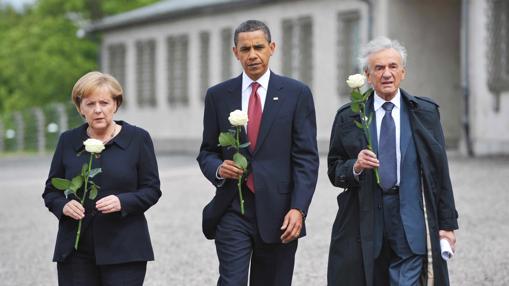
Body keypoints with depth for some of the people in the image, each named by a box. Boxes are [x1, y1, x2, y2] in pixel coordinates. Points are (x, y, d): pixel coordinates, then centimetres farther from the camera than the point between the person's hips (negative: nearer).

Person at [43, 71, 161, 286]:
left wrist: (122, 202, -16)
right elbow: (51, 190, 14)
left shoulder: (138, 139, 3)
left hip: (123, 251, -2)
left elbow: (151, 190, 2)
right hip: (76, 250, 2)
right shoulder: (68, 141, 10)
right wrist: (63, 205, -9)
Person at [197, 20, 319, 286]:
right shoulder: (218, 95, 7)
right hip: (232, 210, 0)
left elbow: (306, 157, -2)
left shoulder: (296, 93, 2)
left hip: (278, 213, 0)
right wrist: (218, 168, -10)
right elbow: (207, 152, 13)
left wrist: (298, 208, -12)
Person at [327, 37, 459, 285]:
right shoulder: (348, 118, 6)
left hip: (411, 225, -1)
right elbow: (334, 171, 9)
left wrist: (447, 223, 3)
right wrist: (355, 167, -14)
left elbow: (440, 172, 5)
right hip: (363, 224, 1)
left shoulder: (426, 113, 6)